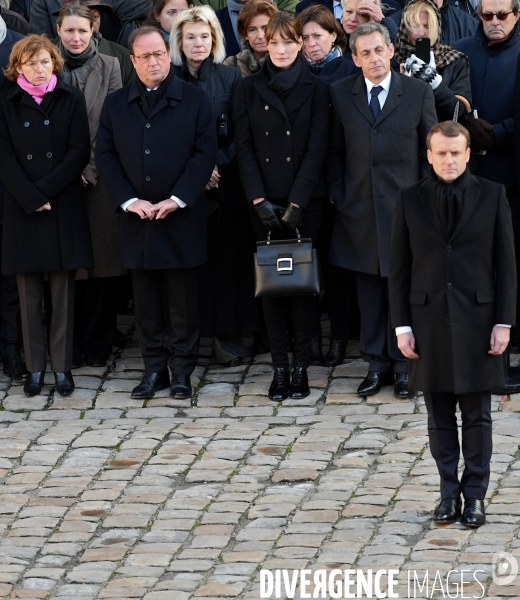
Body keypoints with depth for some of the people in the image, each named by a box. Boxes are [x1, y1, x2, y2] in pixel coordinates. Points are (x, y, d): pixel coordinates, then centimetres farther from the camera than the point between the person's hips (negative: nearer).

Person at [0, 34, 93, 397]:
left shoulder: (71, 99, 4)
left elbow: (79, 152, -2)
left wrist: (45, 190, -11)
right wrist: (31, 199, -12)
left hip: (65, 207, 0)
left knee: (63, 290, 0)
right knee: (29, 292, 1)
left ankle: (62, 366, 6)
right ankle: (36, 367, 7)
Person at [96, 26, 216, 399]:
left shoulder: (194, 100, 1)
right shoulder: (116, 105, 8)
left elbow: (205, 153, -4)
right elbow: (105, 156, 5)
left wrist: (178, 199, -13)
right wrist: (129, 201, -7)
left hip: (182, 216, -2)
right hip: (136, 217, 2)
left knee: (183, 296, 1)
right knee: (146, 297, 6)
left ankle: (183, 369, 9)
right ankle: (154, 367, 14)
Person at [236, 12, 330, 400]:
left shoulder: (316, 89, 2)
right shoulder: (251, 88, 7)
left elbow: (317, 149, -3)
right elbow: (245, 147, 4)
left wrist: (296, 204, -11)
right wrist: (259, 200, -7)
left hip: (306, 199, -2)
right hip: (265, 202, 2)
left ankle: (301, 366, 2)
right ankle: (280, 366, 3)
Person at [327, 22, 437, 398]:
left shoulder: (419, 92, 0)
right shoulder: (341, 94, 4)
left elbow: (430, 152, 3)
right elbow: (335, 152, 10)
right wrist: (338, 196, 3)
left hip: (405, 208, -2)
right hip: (359, 209, 2)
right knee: (369, 290, 6)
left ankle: (403, 364, 10)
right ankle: (377, 364, 14)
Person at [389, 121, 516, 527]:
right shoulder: (411, 200, 3)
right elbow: (399, 267, 5)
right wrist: (402, 325, -1)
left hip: (477, 319, -1)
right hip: (429, 319, 1)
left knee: (477, 416, 2)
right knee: (440, 417, 6)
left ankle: (475, 495, 10)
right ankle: (449, 492, 15)